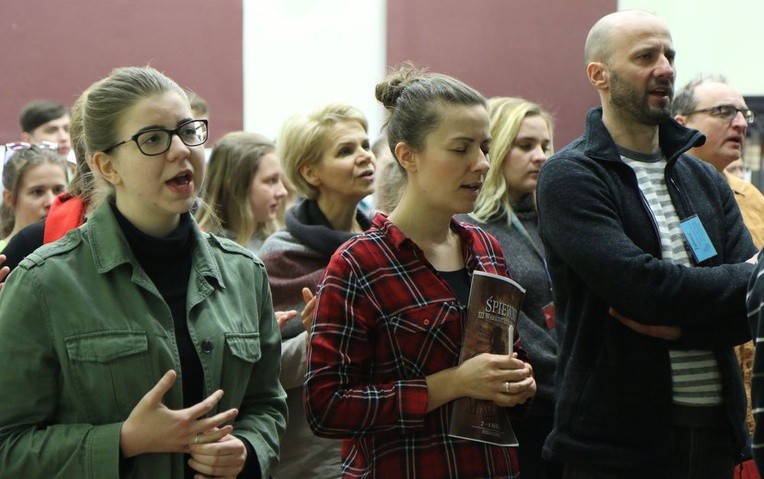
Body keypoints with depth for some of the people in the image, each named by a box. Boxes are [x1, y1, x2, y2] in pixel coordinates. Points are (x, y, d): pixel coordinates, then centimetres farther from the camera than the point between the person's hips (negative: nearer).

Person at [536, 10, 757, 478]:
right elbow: (641, 284, -20)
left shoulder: (705, 180, 12)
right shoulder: (569, 177, -7)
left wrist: (677, 326, -16)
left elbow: (749, 306, 2)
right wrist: (747, 278, -8)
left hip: (716, 430, 6)